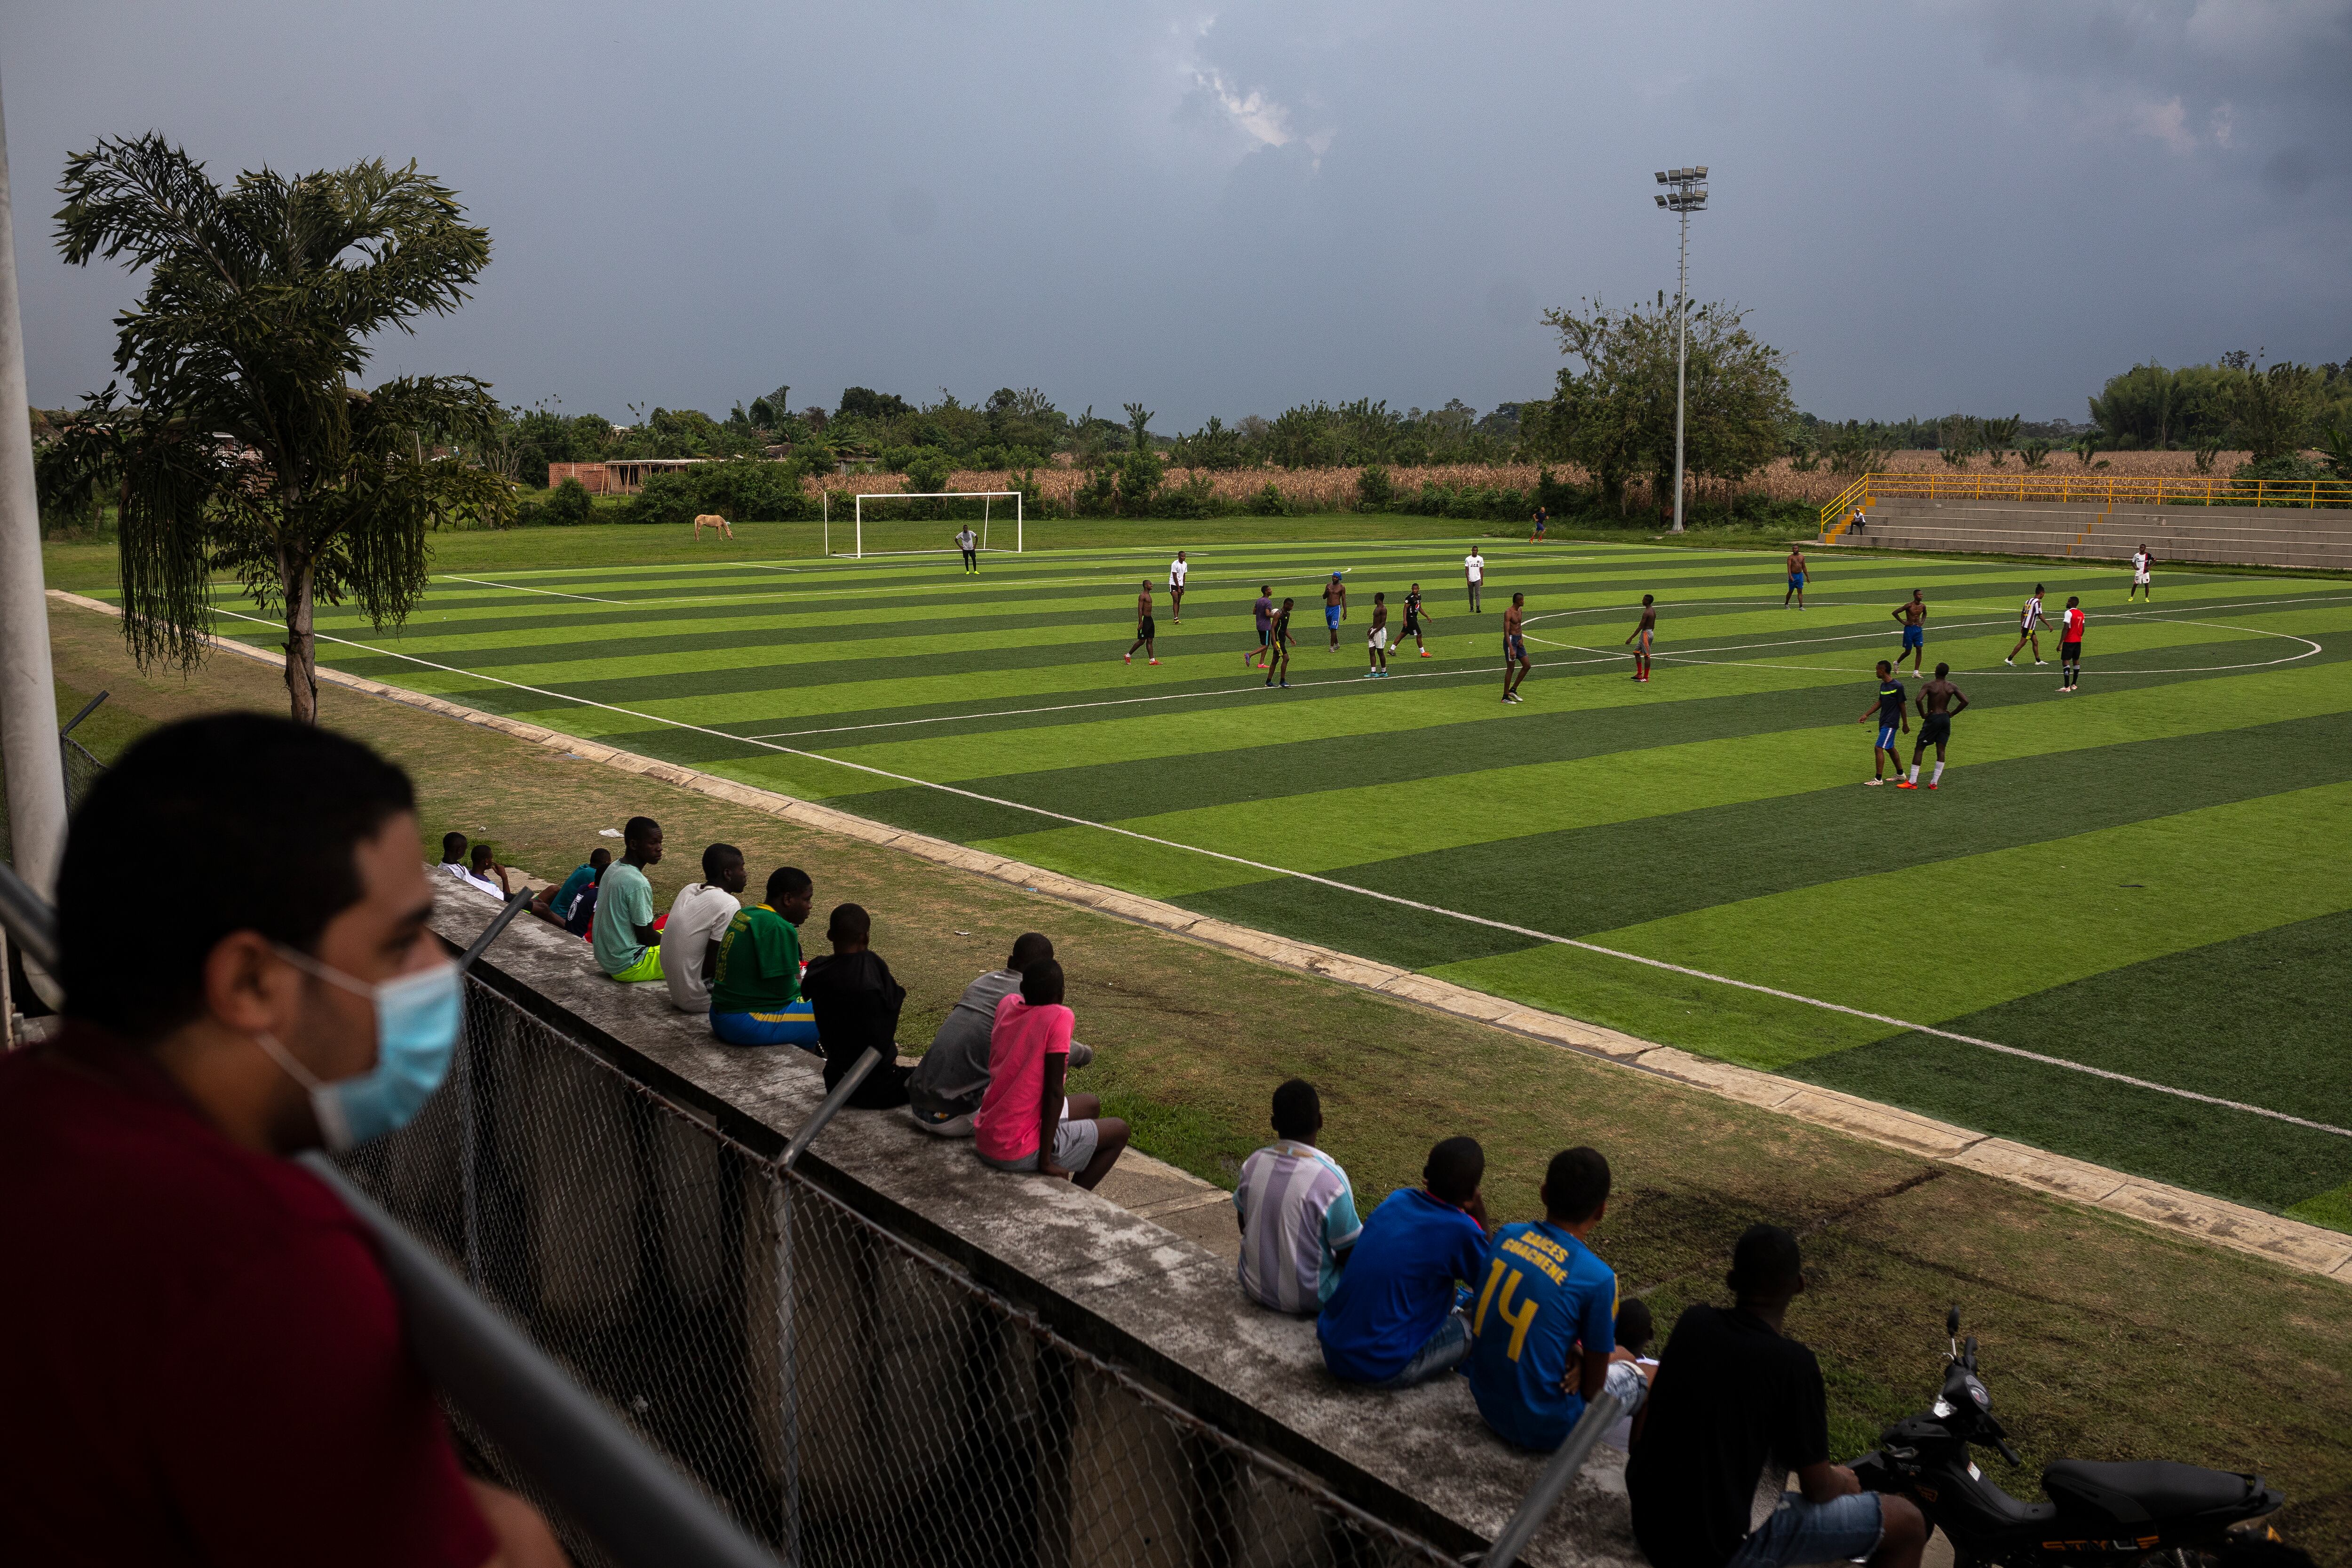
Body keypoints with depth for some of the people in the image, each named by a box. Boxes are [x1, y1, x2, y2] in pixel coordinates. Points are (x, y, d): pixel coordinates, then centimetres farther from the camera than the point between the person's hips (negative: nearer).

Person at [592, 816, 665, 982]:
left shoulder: (613, 869, 2)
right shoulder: (638, 884, -26)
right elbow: (646, 936, -18)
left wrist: (666, 936, 12)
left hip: (605, 957, 9)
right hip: (628, 966, -9)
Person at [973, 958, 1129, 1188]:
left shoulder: (1008, 1005, 1)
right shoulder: (1060, 1017, -18)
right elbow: (1054, 1092, -19)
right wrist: (1045, 1161, -15)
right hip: (1018, 1153, -7)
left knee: (1091, 1105, 25)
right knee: (1119, 1131, 12)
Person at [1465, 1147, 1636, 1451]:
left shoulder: (1507, 1235, -6)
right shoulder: (1598, 1278, -21)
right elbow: (1592, 1388, -11)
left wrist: (1572, 1351, 2)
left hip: (1486, 1401, 6)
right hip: (1542, 1428, -6)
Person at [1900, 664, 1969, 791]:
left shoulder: (1929, 686, -11)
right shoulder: (1952, 687, 2)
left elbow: (1919, 700, -26)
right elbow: (1965, 702, 0)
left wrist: (1923, 714, -13)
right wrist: (1952, 714, 5)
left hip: (1933, 719, -5)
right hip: (1946, 719, 5)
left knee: (1919, 749, 1)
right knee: (1941, 751, 8)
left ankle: (1912, 782, -2)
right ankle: (1934, 782, 7)